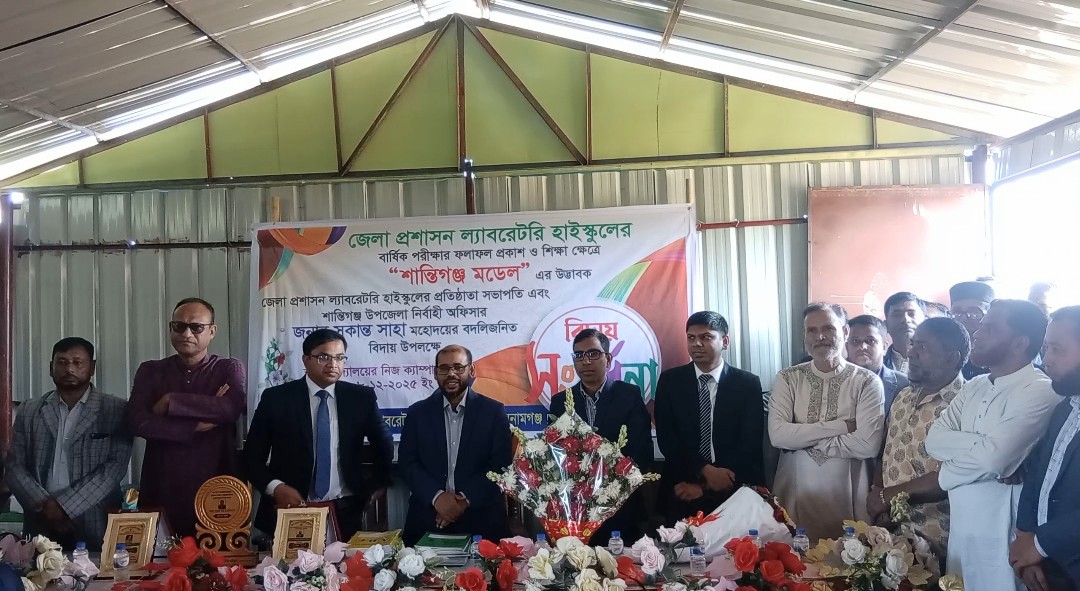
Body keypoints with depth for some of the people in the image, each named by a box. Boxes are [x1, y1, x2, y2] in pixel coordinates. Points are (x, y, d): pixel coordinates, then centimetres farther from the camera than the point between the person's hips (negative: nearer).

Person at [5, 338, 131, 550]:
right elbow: (14, 467, 6)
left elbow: (116, 466, -7)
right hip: (41, 528, 2)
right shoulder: (29, 412, 10)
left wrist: (65, 505, -13)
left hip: (95, 528, -2)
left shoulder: (115, 410, 0)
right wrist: (44, 505, -10)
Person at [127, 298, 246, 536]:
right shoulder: (150, 371, 10)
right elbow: (137, 422, -5)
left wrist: (171, 402, -11)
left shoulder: (230, 369, 5)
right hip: (162, 489, 2)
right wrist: (197, 425, -11)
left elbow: (232, 407, -16)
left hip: (215, 489, -1)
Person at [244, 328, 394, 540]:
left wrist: (378, 486, 14)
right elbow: (252, 455, 1)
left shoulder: (362, 397, 2)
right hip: (290, 510, -1)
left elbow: (384, 446, 18)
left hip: (345, 512, 1)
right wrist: (275, 487, -13)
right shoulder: (276, 398, -3)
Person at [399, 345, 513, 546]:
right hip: (427, 519, 1)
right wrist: (436, 497, -14)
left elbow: (501, 465, -4)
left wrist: (467, 499, -15)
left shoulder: (493, 411, 0)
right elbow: (407, 463, 0)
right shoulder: (418, 412, 5)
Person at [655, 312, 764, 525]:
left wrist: (704, 486, -13)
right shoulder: (670, 381, 1)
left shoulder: (748, 384, -1)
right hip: (682, 493, 1)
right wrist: (705, 471, -17)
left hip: (736, 491, 0)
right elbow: (666, 439, -4)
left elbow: (750, 443, -7)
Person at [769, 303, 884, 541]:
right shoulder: (787, 379, 1)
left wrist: (802, 437, -10)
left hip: (846, 498, -1)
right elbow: (778, 435, -12)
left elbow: (868, 445, -15)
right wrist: (841, 426, -13)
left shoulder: (867, 382, -4)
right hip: (795, 495, 2)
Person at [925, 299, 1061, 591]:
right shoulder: (974, 387, 10)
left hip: (1001, 531, -7)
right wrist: (981, 444, -15)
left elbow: (993, 456, -25)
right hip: (960, 526, 7)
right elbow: (934, 439, -1)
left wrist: (949, 472, -9)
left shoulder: (1039, 391, -14)